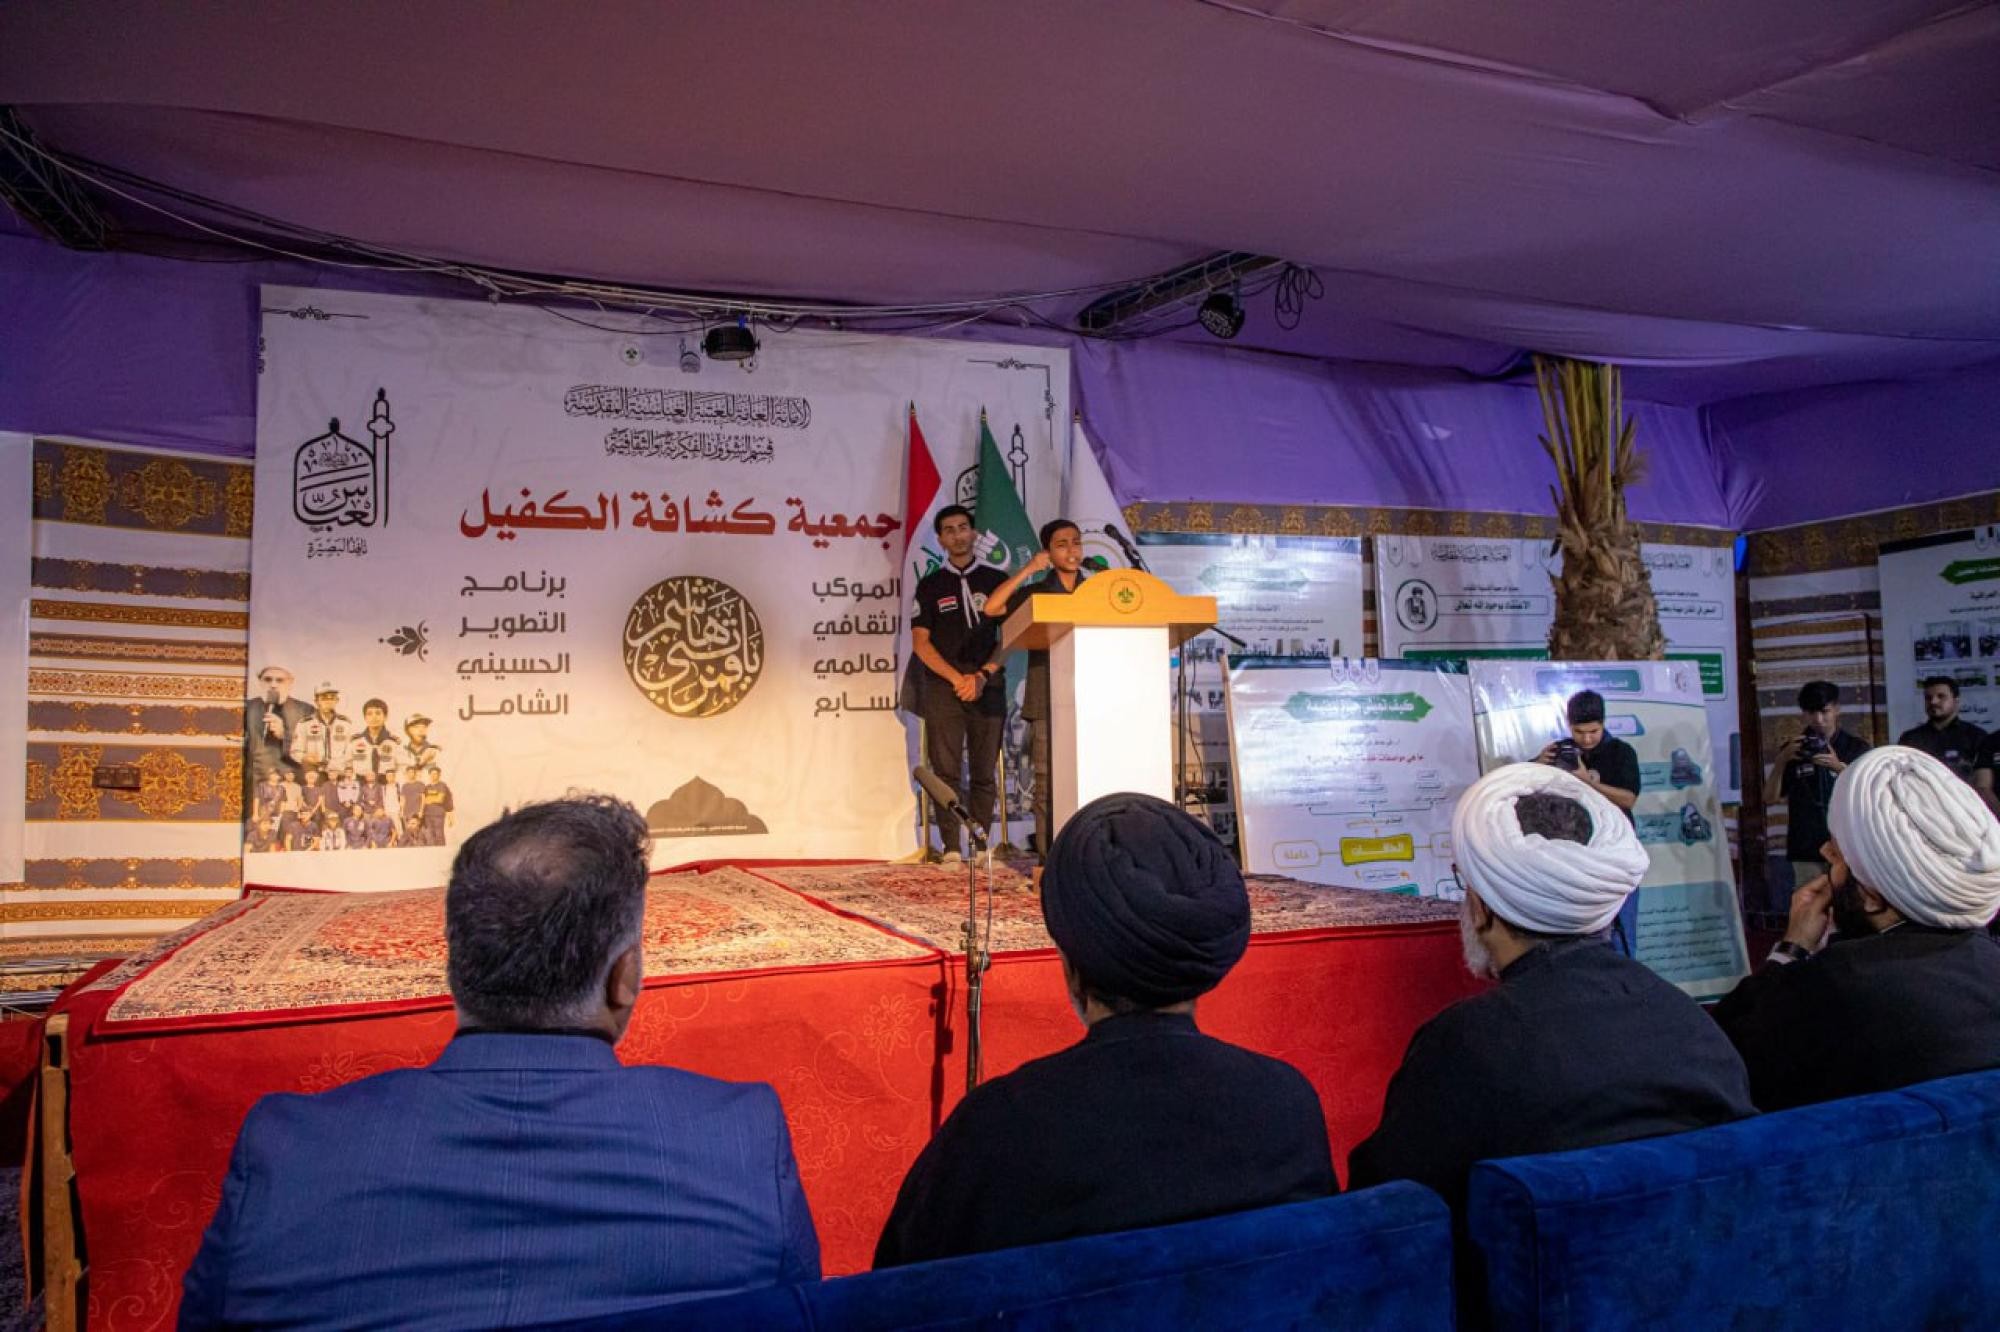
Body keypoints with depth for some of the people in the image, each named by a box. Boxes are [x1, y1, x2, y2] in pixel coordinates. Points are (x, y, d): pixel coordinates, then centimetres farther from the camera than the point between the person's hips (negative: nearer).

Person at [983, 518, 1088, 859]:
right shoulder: (1035, 593, 9)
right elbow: (991, 608, -6)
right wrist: (1027, 570, -5)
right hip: (1047, 701, -2)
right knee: (1048, 782, -3)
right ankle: (1049, 858, 1)